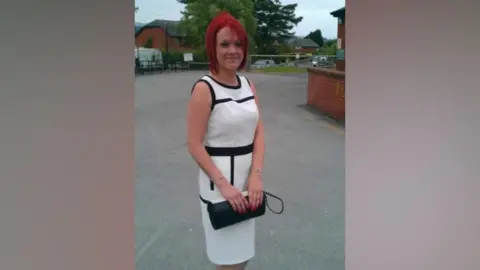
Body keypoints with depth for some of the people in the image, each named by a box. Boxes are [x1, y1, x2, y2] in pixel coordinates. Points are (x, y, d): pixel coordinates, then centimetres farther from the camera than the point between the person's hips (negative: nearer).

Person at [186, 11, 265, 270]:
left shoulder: (248, 84, 5)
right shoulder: (204, 88, -14)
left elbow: (258, 134, 2)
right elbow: (195, 145, -16)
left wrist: (256, 176, -10)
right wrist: (223, 184, -20)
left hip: (247, 175, 6)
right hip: (219, 177, -6)